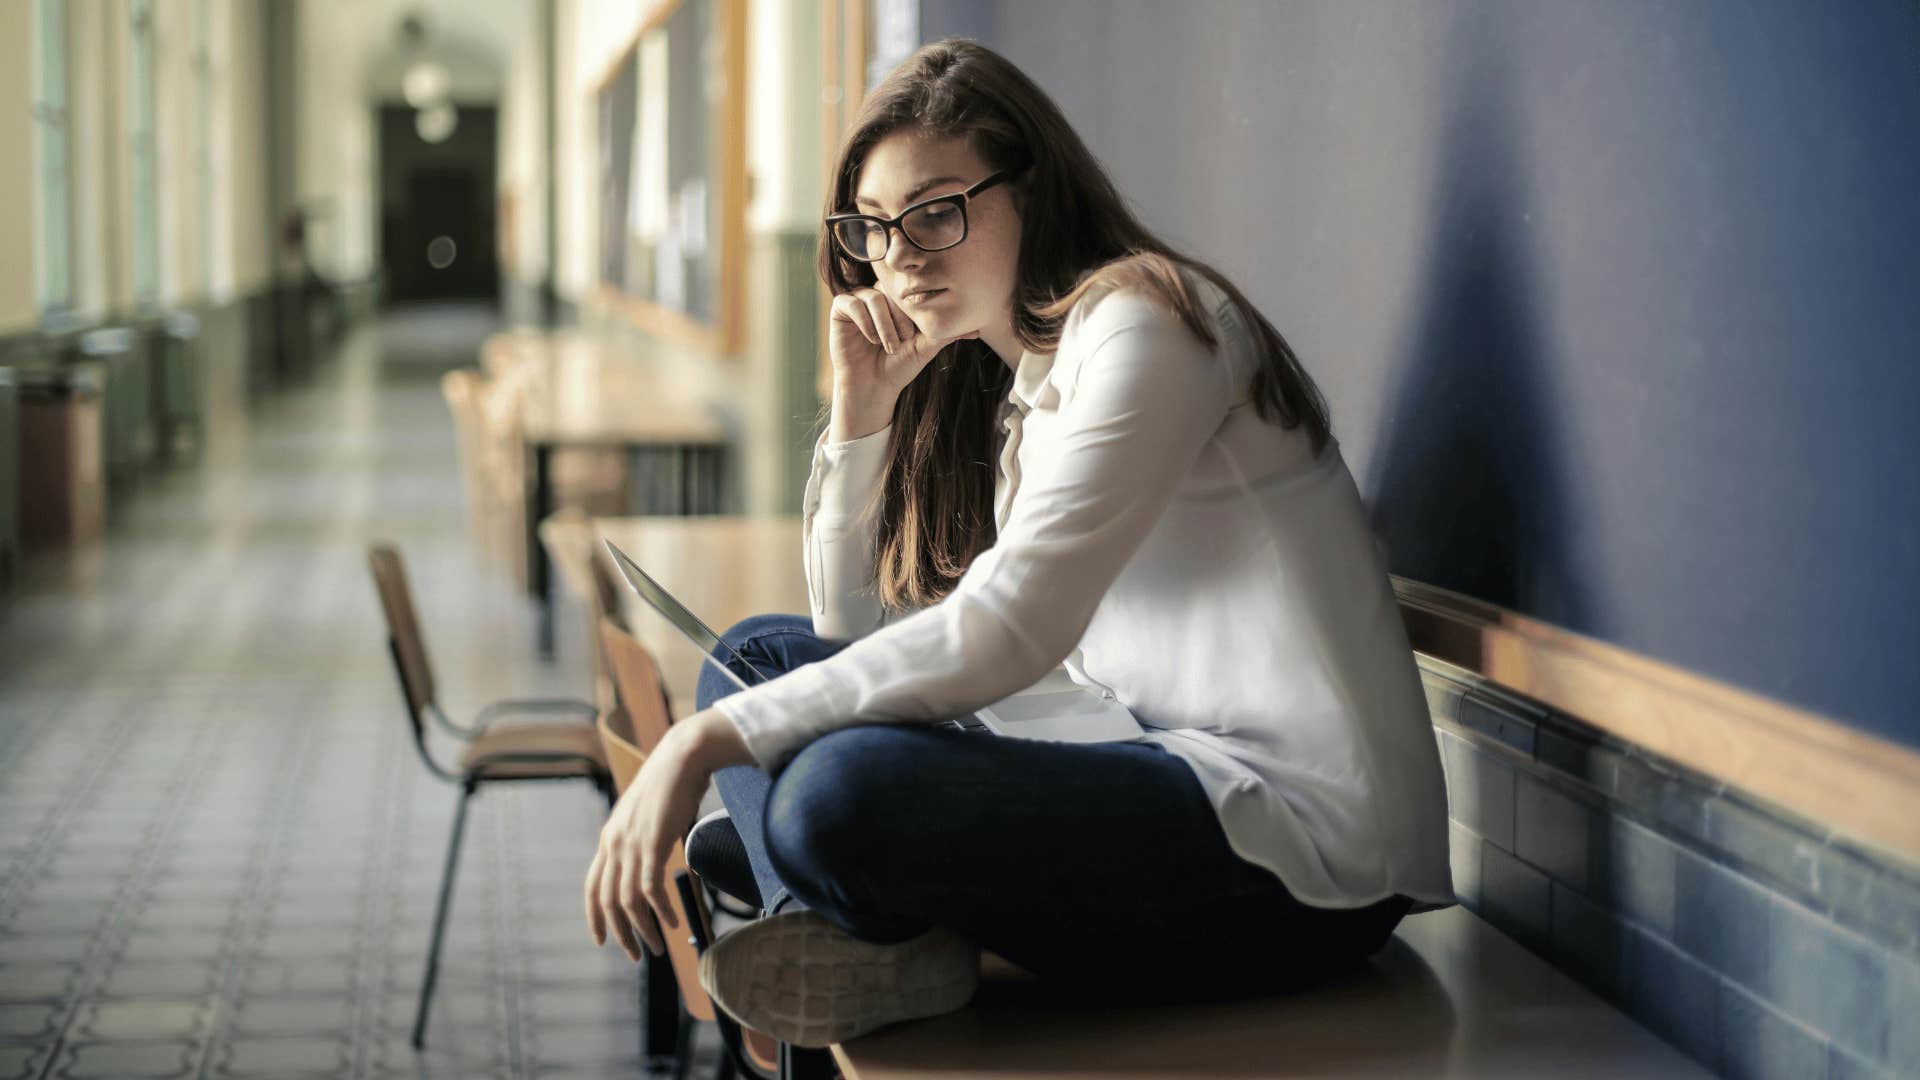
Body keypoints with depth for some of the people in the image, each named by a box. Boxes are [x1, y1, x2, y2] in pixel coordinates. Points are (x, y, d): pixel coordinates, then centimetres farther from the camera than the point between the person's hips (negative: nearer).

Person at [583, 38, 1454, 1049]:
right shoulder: (1010, 383, 17)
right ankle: (851, 935, -13)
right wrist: (860, 407, 6)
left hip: (1304, 842, -10)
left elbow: (1004, 632, -22)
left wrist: (708, 740, -23)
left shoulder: (1142, 322, -12)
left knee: (841, 789, -32)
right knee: (758, 653, 10)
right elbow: (854, 630, 20)